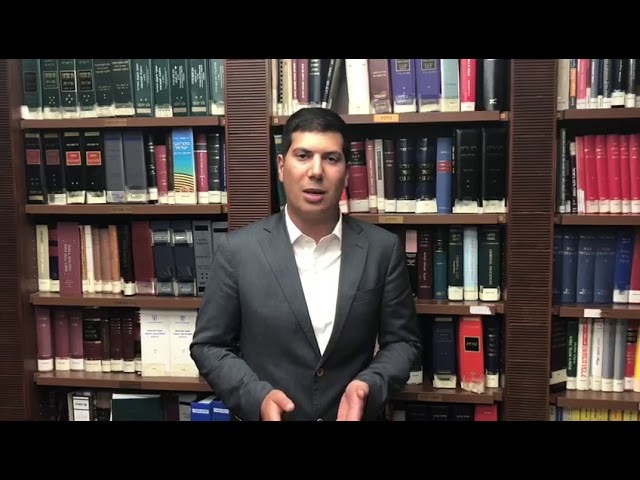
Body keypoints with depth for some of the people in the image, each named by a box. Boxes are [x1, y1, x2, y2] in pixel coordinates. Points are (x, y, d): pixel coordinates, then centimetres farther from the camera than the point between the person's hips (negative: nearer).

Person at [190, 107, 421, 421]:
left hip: (353, 414, 1)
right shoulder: (237, 250, -11)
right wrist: (257, 396, -19)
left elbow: (402, 340, -1)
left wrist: (368, 385, -18)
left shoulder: (383, 248, -8)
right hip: (263, 414, 0)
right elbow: (209, 345, -5)